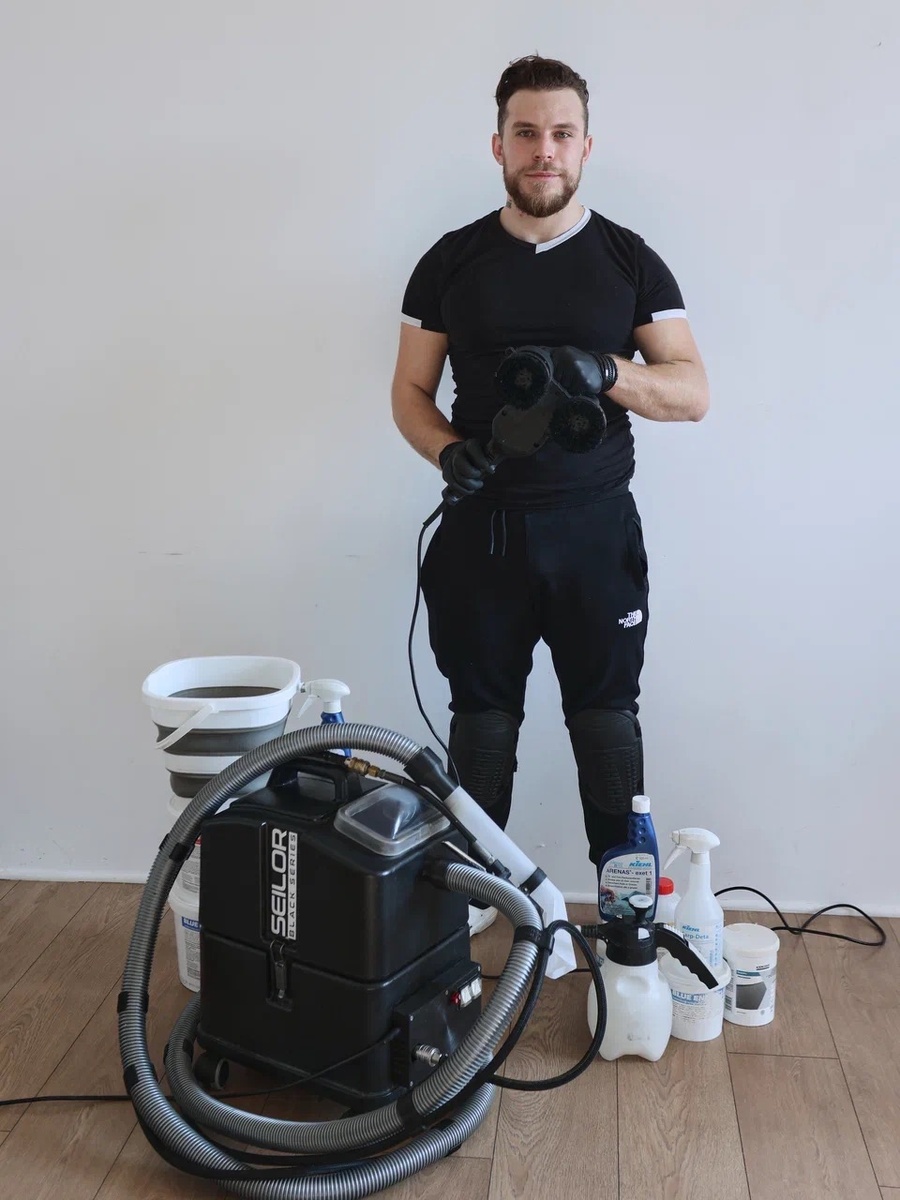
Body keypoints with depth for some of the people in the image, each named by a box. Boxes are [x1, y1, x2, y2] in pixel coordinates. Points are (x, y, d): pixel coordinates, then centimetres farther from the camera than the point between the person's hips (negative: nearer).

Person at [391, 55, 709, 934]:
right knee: (482, 715, 10)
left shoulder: (630, 261, 2)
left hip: (595, 530, 0)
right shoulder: (451, 262, 4)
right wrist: (447, 451, -15)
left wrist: (608, 373, -21)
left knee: (606, 715, 7)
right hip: (482, 528, 1)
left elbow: (693, 392, -1)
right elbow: (410, 391, 7)